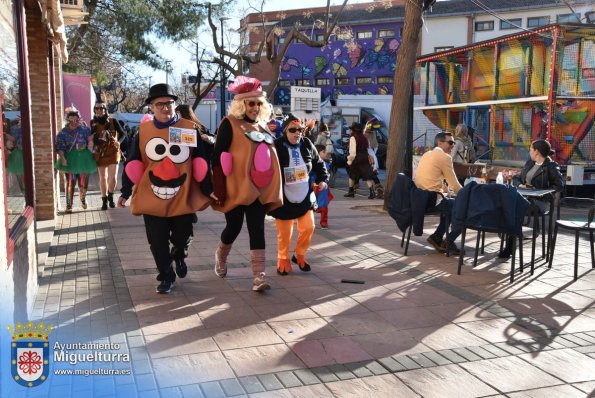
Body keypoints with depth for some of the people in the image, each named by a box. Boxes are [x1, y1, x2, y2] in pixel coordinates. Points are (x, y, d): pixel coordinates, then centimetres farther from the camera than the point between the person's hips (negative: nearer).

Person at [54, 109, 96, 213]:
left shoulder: (85, 129, 2)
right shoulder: (63, 133, -3)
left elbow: (90, 141, 13)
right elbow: (60, 147, -7)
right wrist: (62, 158, -19)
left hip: (84, 158, 2)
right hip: (70, 159, -2)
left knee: (83, 182, 8)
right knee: (70, 183, -5)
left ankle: (83, 199, 37)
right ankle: (69, 205, 2)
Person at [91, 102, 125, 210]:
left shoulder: (113, 121, -3)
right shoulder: (93, 123, 2)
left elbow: (123, 134, -1)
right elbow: (91, 138, 8)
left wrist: (118, 142, -20)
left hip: (113, 152, -2)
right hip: (100, 153, 2)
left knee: (113, 177, -4)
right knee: (103, 177, 9)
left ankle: (110, 196, 22)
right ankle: (104, 200, 18)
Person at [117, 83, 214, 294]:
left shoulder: (190, 129, -2)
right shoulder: (143, 131, 2)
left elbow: (201, 163, -1)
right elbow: (133, 164, 5)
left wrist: (207, 189, -4)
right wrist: (125, 191, 4)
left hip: (183, 197, -1)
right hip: (152, 197, 1)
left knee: (182, 237, 10)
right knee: (158, 243, 5)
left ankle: (178, 256, 44)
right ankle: (166, 277, 24)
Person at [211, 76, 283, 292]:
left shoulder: (262, 127, 13)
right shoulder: (229, 124, -6)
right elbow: (217, 158, -10)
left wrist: (274, 189, 16)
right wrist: (219, 189, -16)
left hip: (258, 189, 5)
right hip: (236, 188, -5)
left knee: (257, 230, -1)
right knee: (234, 228, 6)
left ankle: (259, 277, -2)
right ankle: (220, 257, 38)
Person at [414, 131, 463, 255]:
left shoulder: (427, 155, 19)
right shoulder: (444, 157, -8)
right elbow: (454, 184, -6)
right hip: (432, 199, -9)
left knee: (450, 205, 30)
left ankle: (437, 237, 25)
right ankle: (449, 241, 4)